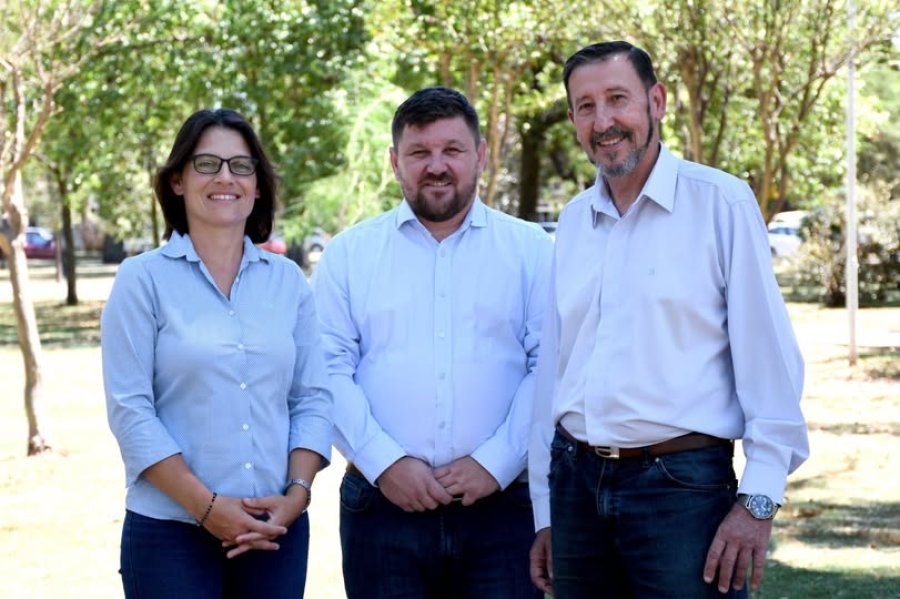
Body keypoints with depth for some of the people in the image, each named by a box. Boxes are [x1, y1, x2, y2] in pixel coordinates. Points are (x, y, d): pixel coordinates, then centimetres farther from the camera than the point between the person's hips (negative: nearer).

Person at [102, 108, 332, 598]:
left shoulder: (288, 281, 8)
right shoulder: (143, 279, -2)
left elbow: (313, 398, 6)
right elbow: (130, 409, -8)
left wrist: (297, 493, -8)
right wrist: (207, 506, -13)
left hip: (276, 532, 3)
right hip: (171, 533, -3)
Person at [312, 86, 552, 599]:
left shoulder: (531, 250, 7)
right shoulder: (349, 254, 9)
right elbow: (329, 370, 2)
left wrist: (494, 462, -8)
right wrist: (385, 462, -9)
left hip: (501, 504, 0)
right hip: (383, 504, 1)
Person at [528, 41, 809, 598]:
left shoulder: (722, 203, -6)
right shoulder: (573, 221, 10)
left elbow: (768, 360, -8)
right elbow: (553, 369, 13)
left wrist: (759, 500, -13)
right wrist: (546, 513, 13)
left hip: (683, 485, -5)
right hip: (576, 483, 5)